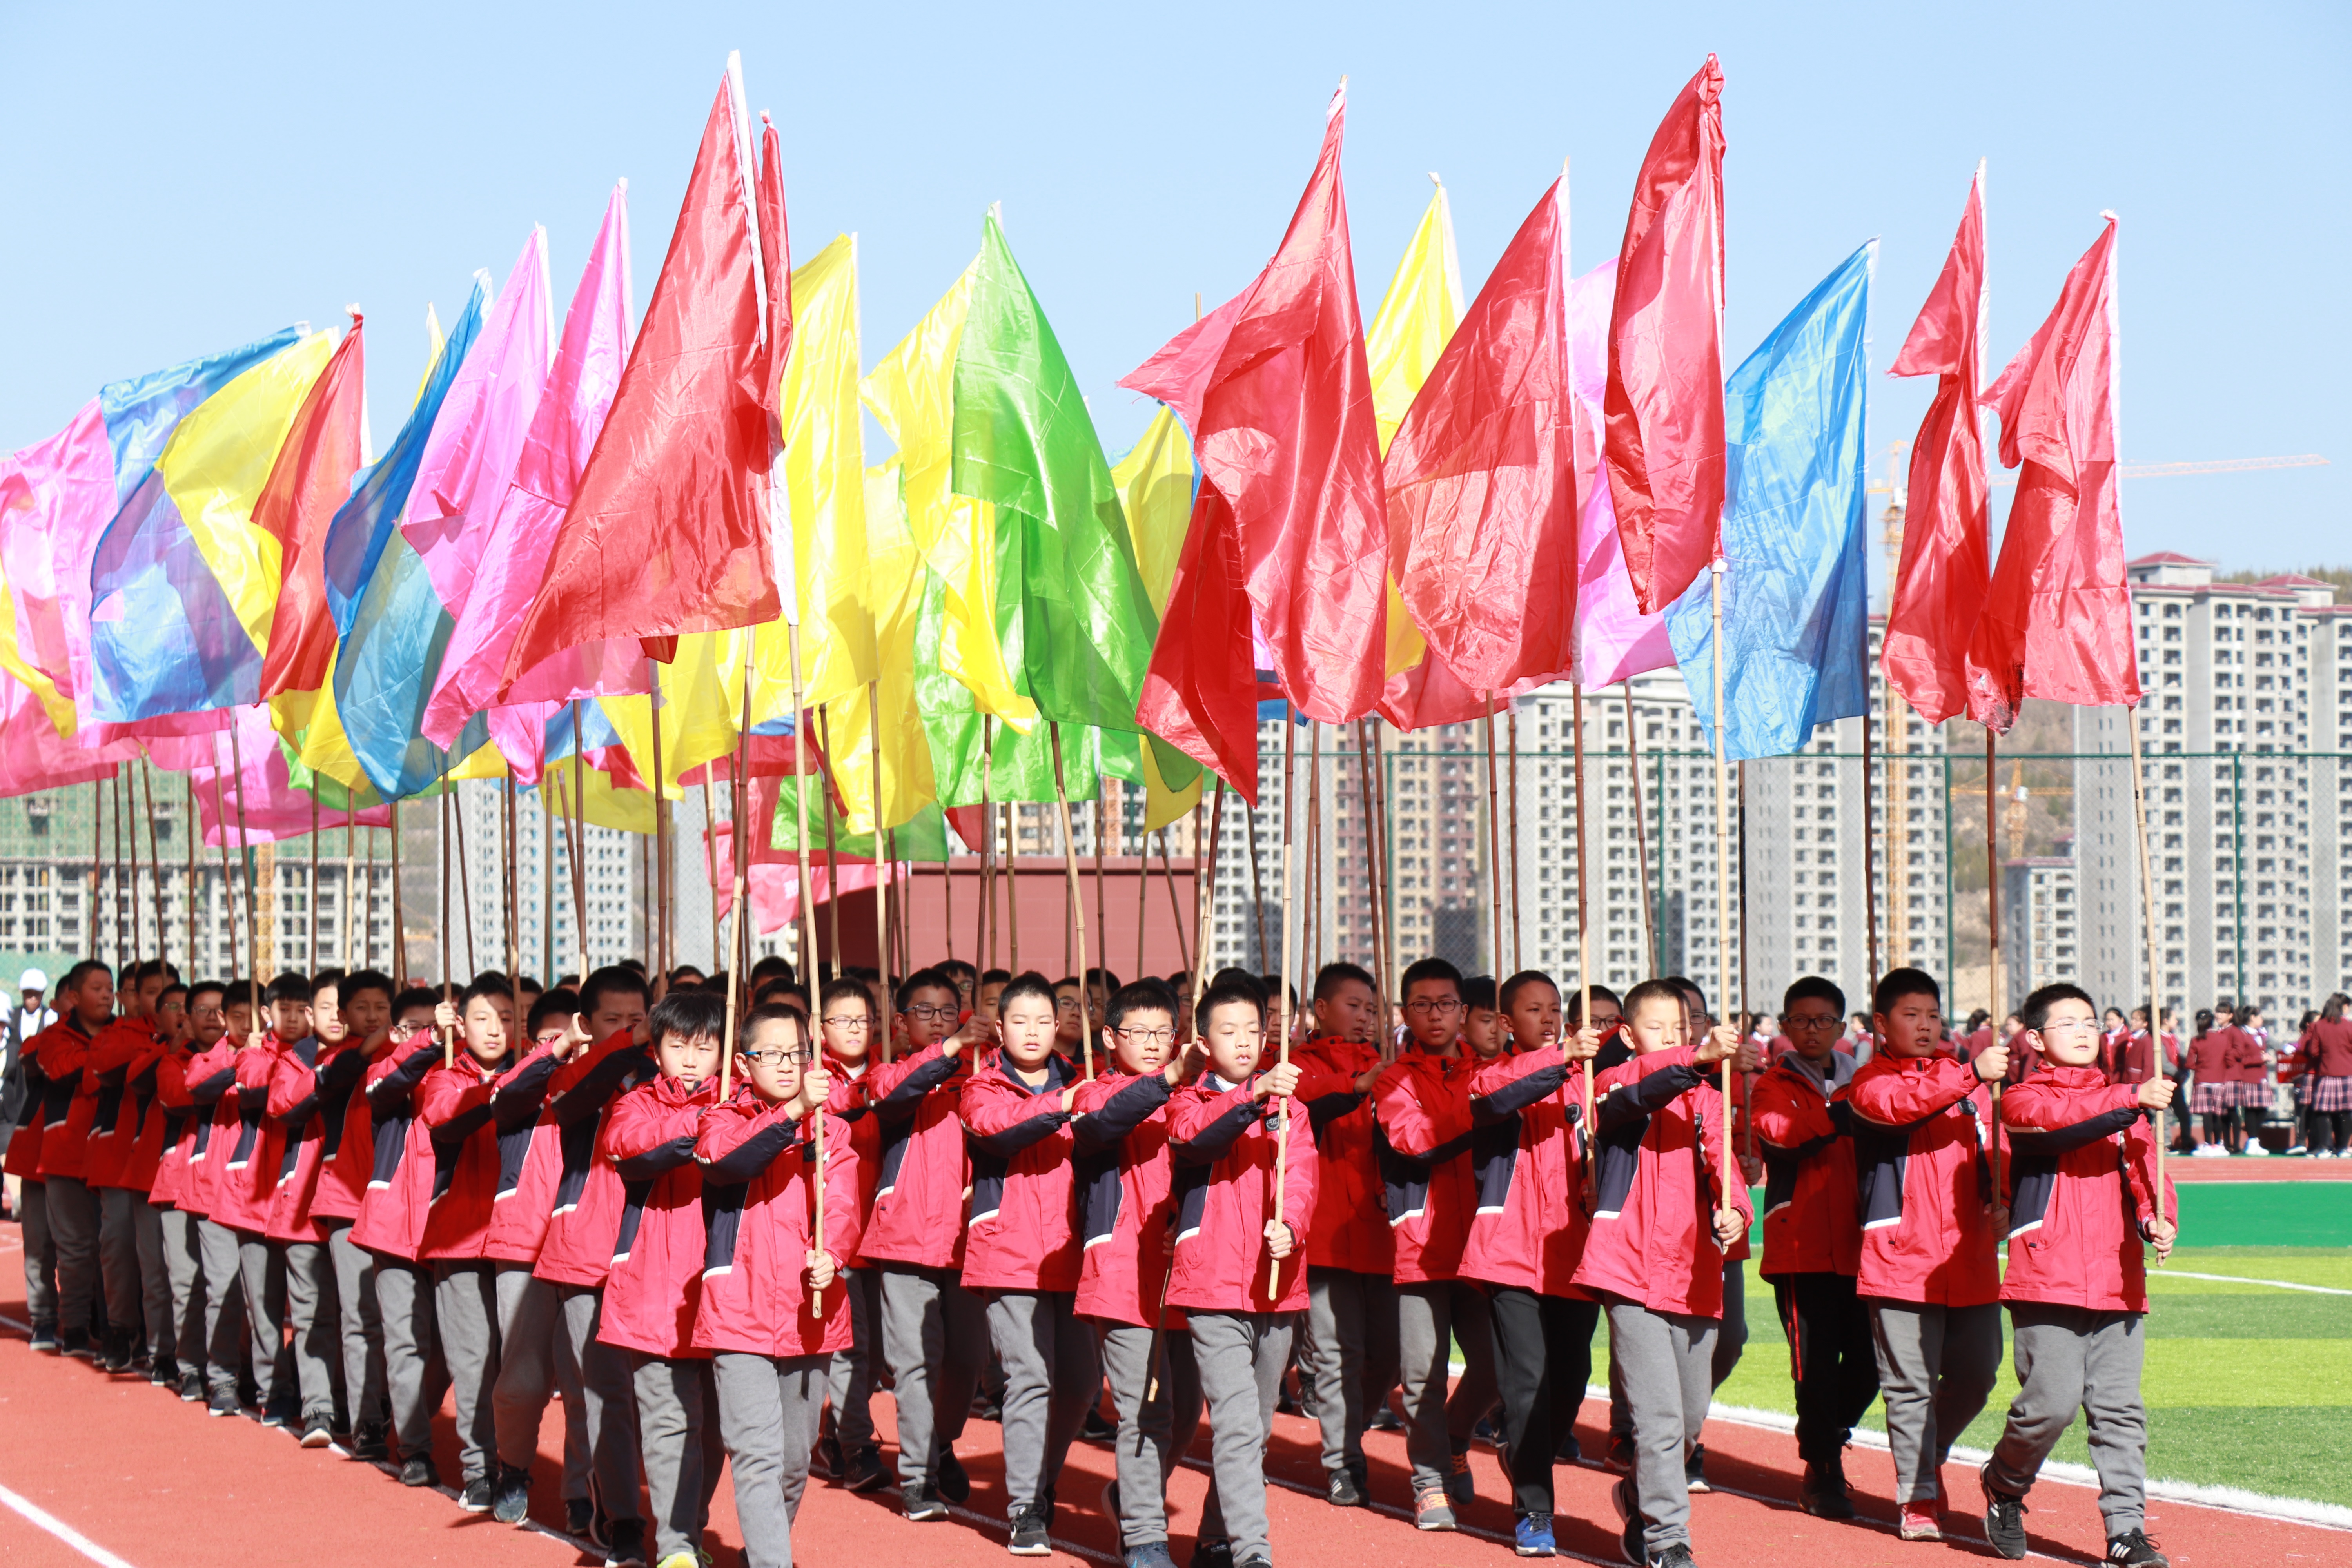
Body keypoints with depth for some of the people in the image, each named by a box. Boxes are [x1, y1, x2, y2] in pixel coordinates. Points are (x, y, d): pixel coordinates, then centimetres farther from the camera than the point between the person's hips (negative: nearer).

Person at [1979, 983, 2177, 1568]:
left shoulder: (2123, 1104, 19)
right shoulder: (2024, 1100, 2)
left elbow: (2144, 1170, 8)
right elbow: (2062, 1122, -20)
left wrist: (2158, 1219, -13)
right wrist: (2132, 1100, -31)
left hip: (2118, 1283, 5)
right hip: (2047, 1281, -5)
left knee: (2120, 1410, 0)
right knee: (2053, 1401, -11)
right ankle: (2004, 1488, 16)